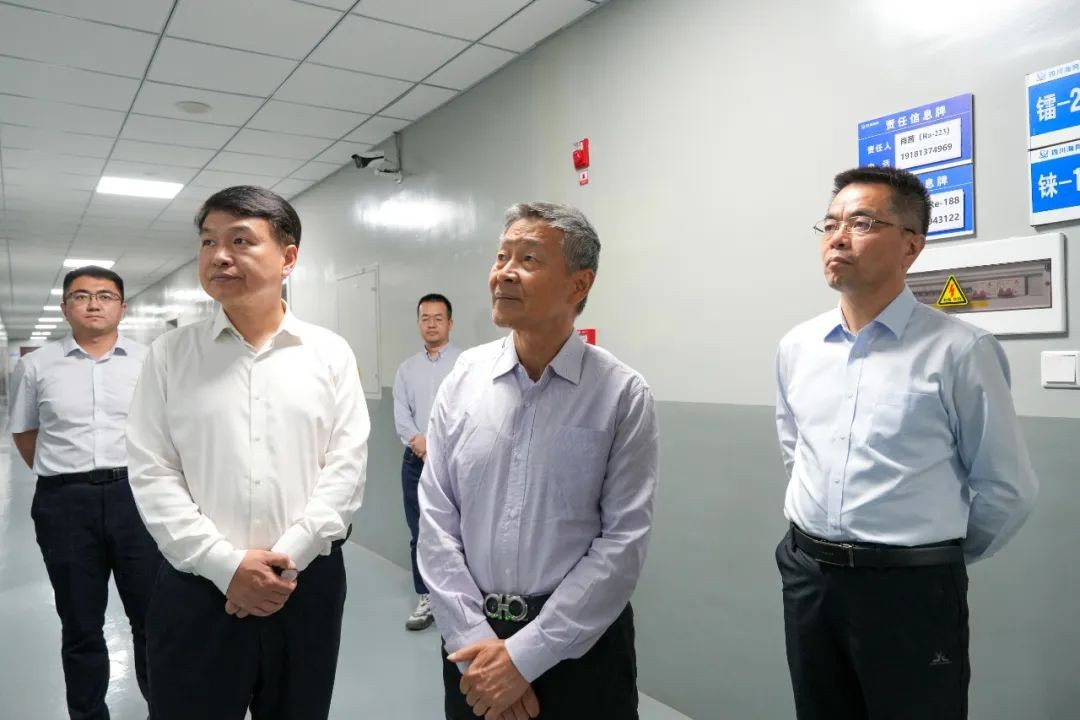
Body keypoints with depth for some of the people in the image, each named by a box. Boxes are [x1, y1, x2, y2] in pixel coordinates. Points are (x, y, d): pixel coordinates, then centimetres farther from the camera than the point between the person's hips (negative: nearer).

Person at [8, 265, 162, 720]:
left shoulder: (150, 361, 2)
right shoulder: (36, 366, 6)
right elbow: (24, 434, 16)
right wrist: (62, 478, 11)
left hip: (136, 495, -1)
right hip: (64, 503, 1)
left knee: (152, 616, 8)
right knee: (80, 626, 14)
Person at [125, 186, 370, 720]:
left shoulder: (331, 353, 1)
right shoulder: (169, 355, 2)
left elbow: (346, 466, -3)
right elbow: (152, 474, -3)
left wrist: (287, 558, -12)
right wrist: (226, 564, -11)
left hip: (308, 583, 1)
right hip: (197, 586, 0)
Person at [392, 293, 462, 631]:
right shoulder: (406, 369, 11)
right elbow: (400, 415, 4)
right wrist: (418, 441, -15)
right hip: (415, 462, 5)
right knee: (420, 535, 11)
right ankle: (426, 600, 23)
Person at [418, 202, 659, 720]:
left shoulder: (622, 394, -11)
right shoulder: (464, 376, -3)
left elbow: (623, 542, -13)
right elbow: (436, 518, -3)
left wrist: (523, 656, -14)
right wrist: (476, 643, -9)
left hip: (580, 644, -2)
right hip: (472, 638, 3)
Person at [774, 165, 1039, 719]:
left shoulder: (960, 351, -12)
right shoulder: (796, 347, 3)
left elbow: (1007, 487, -5)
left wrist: (940, 557, 6)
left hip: (910, 587, -4)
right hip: (806, 575, 5)